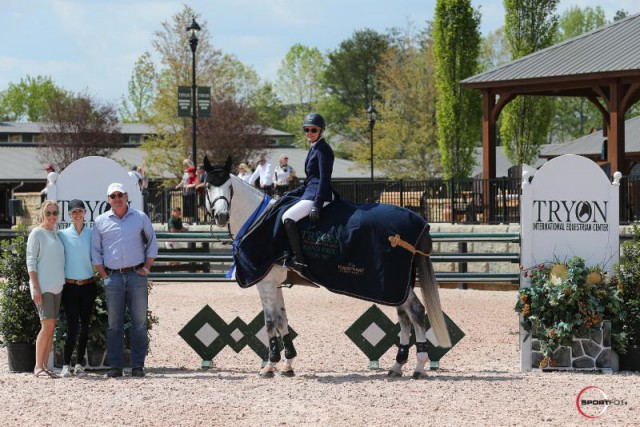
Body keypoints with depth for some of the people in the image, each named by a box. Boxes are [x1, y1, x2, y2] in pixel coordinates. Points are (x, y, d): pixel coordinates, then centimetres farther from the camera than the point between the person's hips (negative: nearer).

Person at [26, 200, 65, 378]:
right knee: (47, 325, -13)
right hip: (43, 286, -7)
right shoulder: (37, 233, -4)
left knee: (51, 327, 4)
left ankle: (44, 366, 7)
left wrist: (62, 283, 14)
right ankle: (38, 367, -9)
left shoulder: (56, 234, 16)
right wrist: (35, 287, -16)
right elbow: (31, 261, -9)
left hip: (57, 286, 7)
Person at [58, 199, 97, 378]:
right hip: (70, 286, -2)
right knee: (73, 326, -10)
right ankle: (66, 365, -4)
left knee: (84, 325, 6)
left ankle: (79, 364, 14)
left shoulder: (91, 234, 5)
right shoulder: (63, 235, 2)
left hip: (88, 285, 2)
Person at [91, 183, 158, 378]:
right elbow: (95, 251, 10)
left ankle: (138, 365, 2)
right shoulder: (101, 221, 9)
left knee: (139, 322, -1)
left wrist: (147, 267, 3)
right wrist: (103, 275, 2)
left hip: (136, 275, 0)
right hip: (113, 277, 0)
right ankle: (115, 366, 3)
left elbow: (152, 244, 13)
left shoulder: (140, 218, 8)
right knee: (114, 324, 0)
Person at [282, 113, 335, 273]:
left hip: (319, 196, -11)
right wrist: (293, 193, 19)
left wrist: (317, 206, -24)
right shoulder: (314, 149, 18)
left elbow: (324, 179, -19)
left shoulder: (323, 150, -12)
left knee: (288, 217, -22)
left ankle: (298, 259, -24)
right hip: (310, 193, 11)